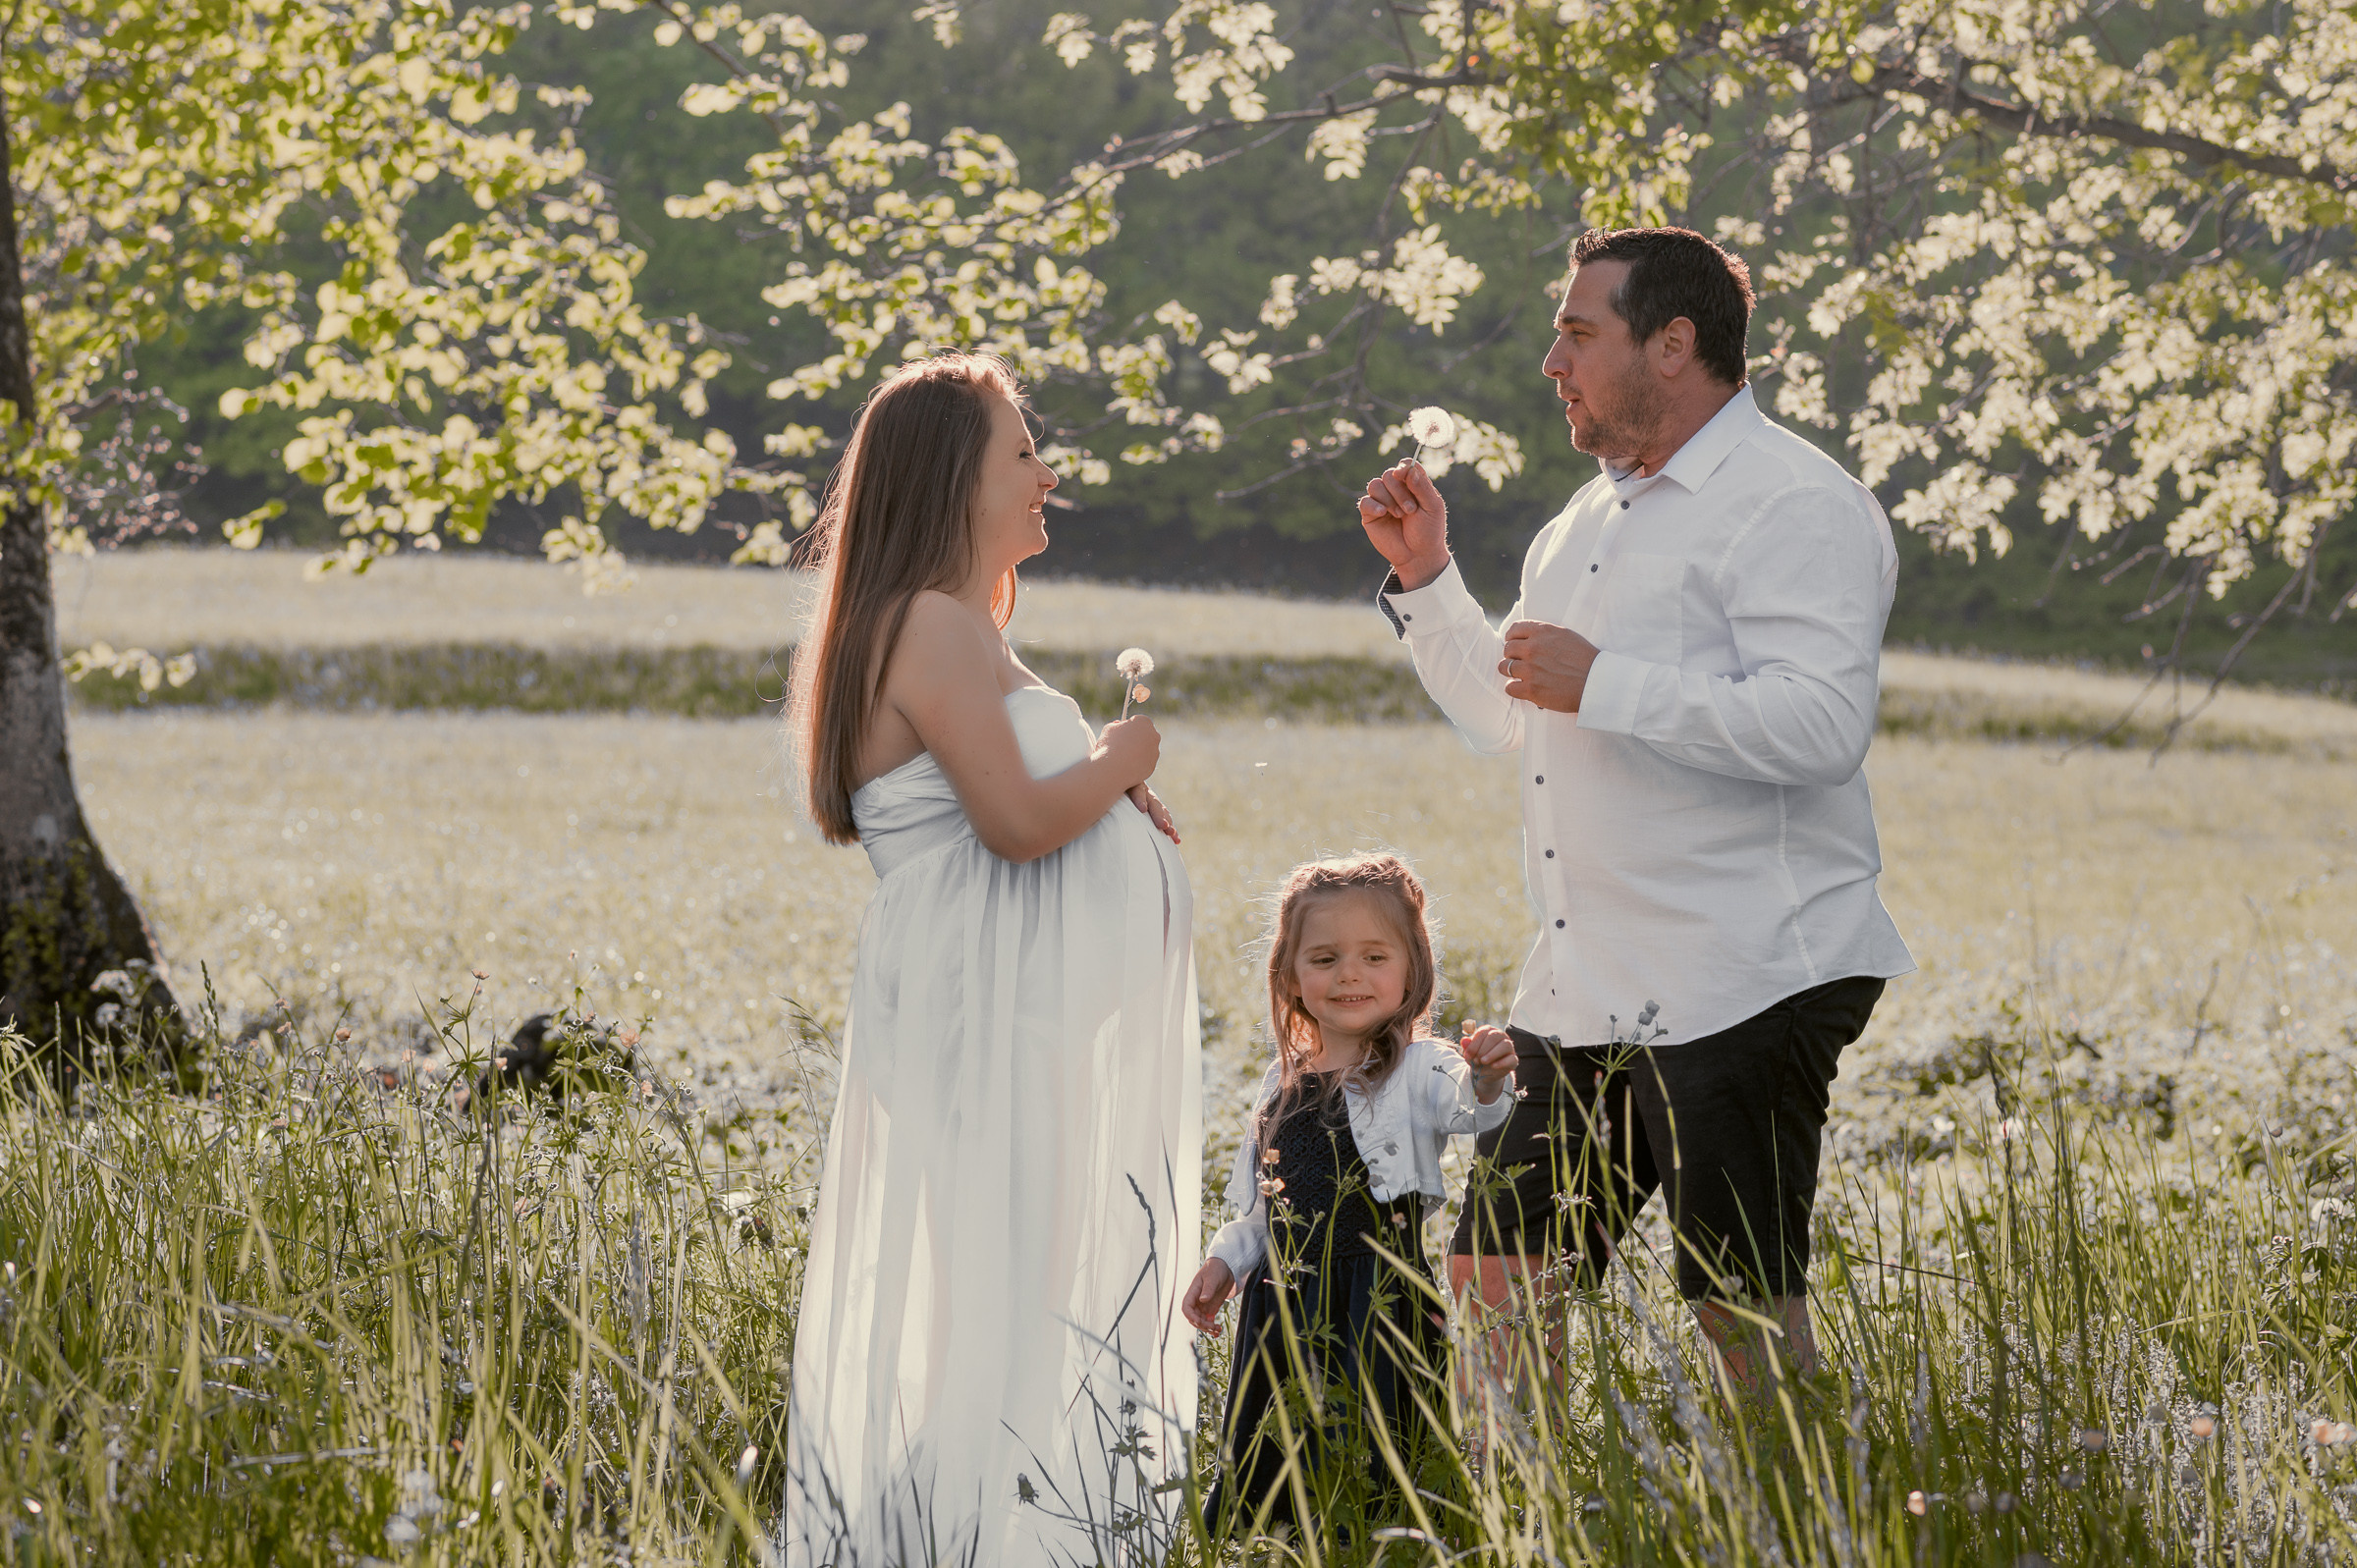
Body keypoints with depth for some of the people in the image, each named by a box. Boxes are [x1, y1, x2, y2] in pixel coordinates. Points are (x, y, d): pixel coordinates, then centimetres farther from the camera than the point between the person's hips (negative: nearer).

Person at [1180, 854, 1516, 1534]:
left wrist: (1488, 1081, -49)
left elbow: (1467, 1108, -29)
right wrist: (1224, 1261, 13)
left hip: (1378, 1302, -6)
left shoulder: (1416, 1070, -7)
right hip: (1285, 1310, 6)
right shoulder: (1286, 1081, 12)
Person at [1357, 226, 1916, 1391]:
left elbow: (1823, 724, -23)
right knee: (1491, 1284, 8)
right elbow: (1507, 717, 32)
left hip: (1740, 983, -9)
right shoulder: (1591, 518, 21)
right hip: (1583, 987, 9)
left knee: (1747, 1314, -5)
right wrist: (1424, 577, 19)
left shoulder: (1795, 506, -9)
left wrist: (1605, 685, -21)